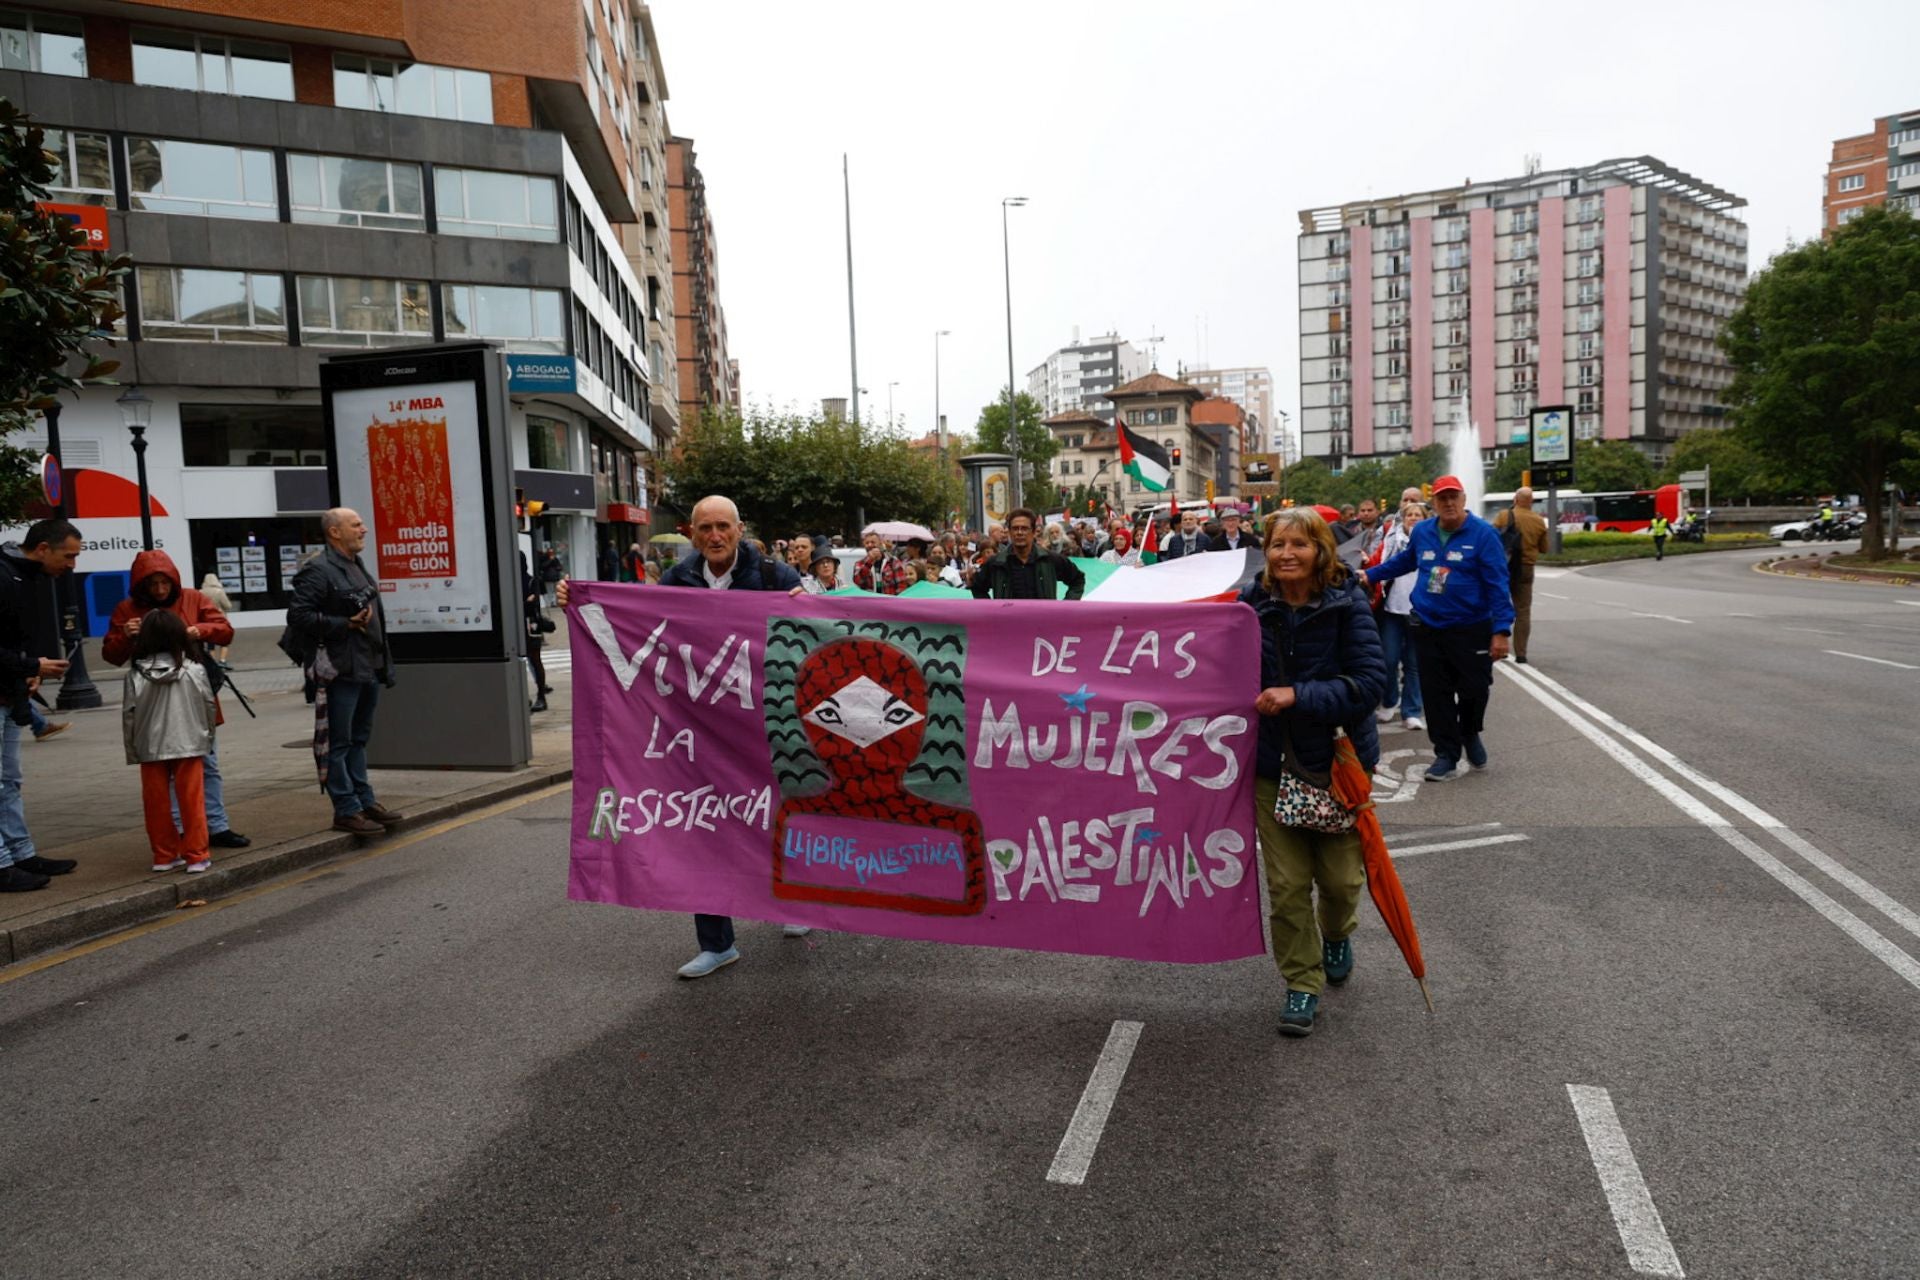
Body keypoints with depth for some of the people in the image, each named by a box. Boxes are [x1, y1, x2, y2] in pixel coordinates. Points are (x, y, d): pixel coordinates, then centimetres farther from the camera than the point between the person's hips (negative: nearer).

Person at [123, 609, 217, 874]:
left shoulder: (135, 674, -5)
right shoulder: (194, 670, -6)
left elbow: (128, 714, -2)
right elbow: (208, 706, 0)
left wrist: (132, 750, 8)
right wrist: (206, 738, 15)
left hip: (150, 749, 1)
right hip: (188, 745, -1)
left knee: (157, 802, 11)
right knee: (191, 800, 4)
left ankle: (164, 854, 18)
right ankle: (196, 855, 5)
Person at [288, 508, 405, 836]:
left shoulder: (358, 567, 19)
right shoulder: (318, 570, -10)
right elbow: (298, 616, -18)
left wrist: (385, 663, 19)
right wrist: (346, 624, -19)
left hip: (369, 668, 9)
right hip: (342, 671, -9)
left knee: (359, 739, 16)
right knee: (339, 743, -1)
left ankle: (366, 801, 24)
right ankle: (346, 811, 3)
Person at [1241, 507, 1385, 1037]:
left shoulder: (1347, 604, -13)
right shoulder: (1251, 604, -6)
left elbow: (1370, 680, -19)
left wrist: (1298, 694, -26)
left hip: (1337, 760, -1)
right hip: (1273, 763, 1)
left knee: (1340, 876, 12)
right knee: (1287, 883, 3)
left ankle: (1337, 936, 47)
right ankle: (1302, 983, 22)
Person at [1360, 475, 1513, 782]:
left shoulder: (1483, 534, -10)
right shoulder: (1421, 532, 3)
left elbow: (1498, 584, -12)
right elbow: (1403, 561, 24)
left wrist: (1502, 630, -16)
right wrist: (1370, 575, 21)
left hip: (1471, 630, -3)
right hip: (1428, 628, 4)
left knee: (1474, 690, 3)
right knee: (1436, 694, 6)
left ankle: (1470, 734, 35)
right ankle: (1446, 755, 16)